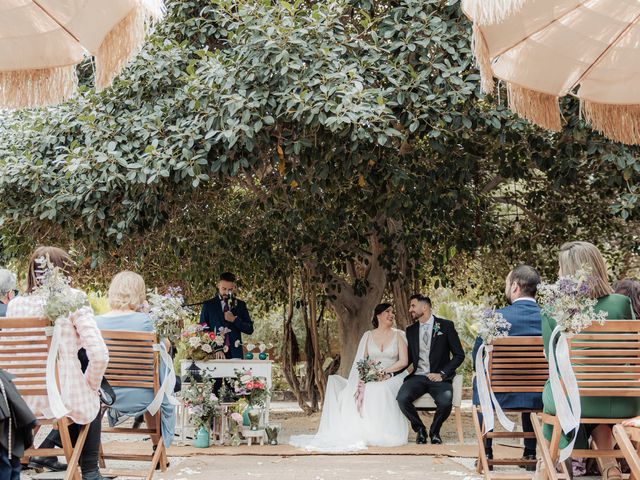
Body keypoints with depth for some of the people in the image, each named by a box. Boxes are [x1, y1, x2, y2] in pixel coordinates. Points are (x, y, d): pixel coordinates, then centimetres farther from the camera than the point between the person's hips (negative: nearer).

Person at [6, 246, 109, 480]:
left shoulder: (14, 305, 3)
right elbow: (99, 355, -17)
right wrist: (92, 386, 2)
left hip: (25, 399, 4)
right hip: (65, 397, -4)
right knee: (92, 404, 32)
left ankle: (45, 451, 27)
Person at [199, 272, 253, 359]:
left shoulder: (240, 305, 12)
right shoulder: (208, 305, 7)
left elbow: (250, 330, 8)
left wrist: (234, 319, -7)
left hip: (235, 354, 1)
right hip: (215, 354, -1)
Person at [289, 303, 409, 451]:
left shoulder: (398, 335, 7)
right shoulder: (368, 335, 12)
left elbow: (404, 361, -1)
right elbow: (360, 361, 6)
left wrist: (385, 371, -13)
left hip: (392, 377, -3)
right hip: (370, 377, 3)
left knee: (379, 390, -35)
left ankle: (378, 434, -27)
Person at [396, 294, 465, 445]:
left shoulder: (446, 326, 4)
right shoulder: (410, 330, 15)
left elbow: (459, 355, 2)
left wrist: (442, 374, -9)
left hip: (439, 377, -3)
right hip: (417, 377, 3)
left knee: (445, 402, -33)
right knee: (402, 398, -28)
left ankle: (434, 431, 0)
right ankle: (420, 429, 0)